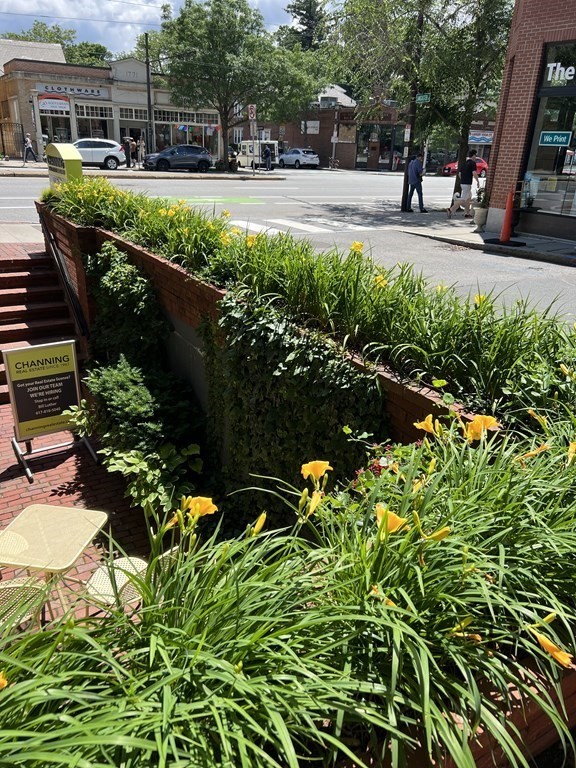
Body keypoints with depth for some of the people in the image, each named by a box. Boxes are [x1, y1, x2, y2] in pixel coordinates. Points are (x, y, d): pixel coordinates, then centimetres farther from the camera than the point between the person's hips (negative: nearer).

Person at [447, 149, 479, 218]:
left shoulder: (465, 163, 15)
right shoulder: (473, 163, -10)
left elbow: (460, 174, 17)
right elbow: (474, 173, -21)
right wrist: (477, 181, -9)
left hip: (462, 183, 9)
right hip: (467, 184, -9)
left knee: (469, 198, 17)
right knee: (463, 199, -11)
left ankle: (467, 213, 18)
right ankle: (451, 210, -20)